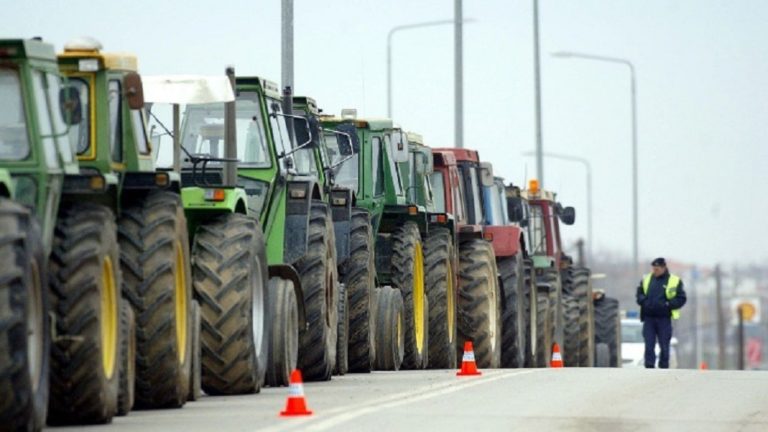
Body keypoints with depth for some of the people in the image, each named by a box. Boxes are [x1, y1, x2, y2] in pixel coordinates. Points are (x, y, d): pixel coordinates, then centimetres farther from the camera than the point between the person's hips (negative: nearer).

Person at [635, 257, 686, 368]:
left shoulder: (674, 281, 0)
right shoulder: (646, 279, 10)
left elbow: (681, 299, -1)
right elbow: (639, 293, 18)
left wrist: (667, 304, -14)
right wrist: (643, 301, -3)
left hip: (664, 319, -2)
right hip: (649, 318, 2)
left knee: (664, 347, 3)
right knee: (649, 346, -1)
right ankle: (649, 368, -1)